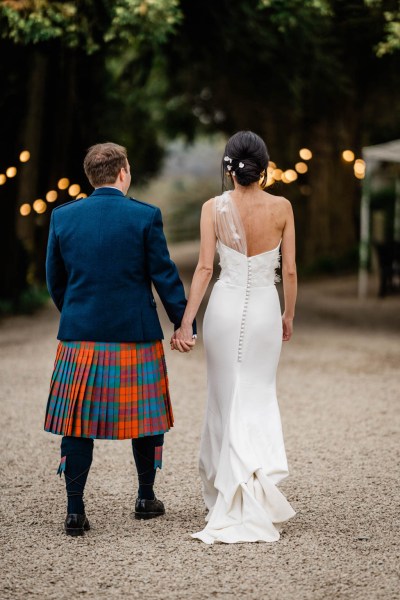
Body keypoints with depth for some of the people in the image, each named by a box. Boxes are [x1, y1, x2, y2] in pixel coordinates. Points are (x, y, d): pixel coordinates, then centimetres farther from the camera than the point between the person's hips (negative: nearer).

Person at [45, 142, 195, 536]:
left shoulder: (63, 216, 1)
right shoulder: (145, 216, -7)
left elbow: (55, 280, 8)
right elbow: (165, 276, -5)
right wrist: (183, 324, 5)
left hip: (80, 336, 2)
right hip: (136, 335, -2)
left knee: (78, 421, 5)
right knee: (145, 415, 14)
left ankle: (75, 512, 1)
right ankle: (145, 498, 24)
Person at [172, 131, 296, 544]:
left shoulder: (214, 208, -5)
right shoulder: (281, 208, -3)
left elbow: (204, 267, -10)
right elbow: (289, 270, 0)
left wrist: (186, 322, -9)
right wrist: (289, 315, 14)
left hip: (225, 308, 0)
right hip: (265, 309, 0)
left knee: (225, 398, 11)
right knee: (258, 396, 14)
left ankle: (224, 492, 16)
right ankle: (261, 467, -6)